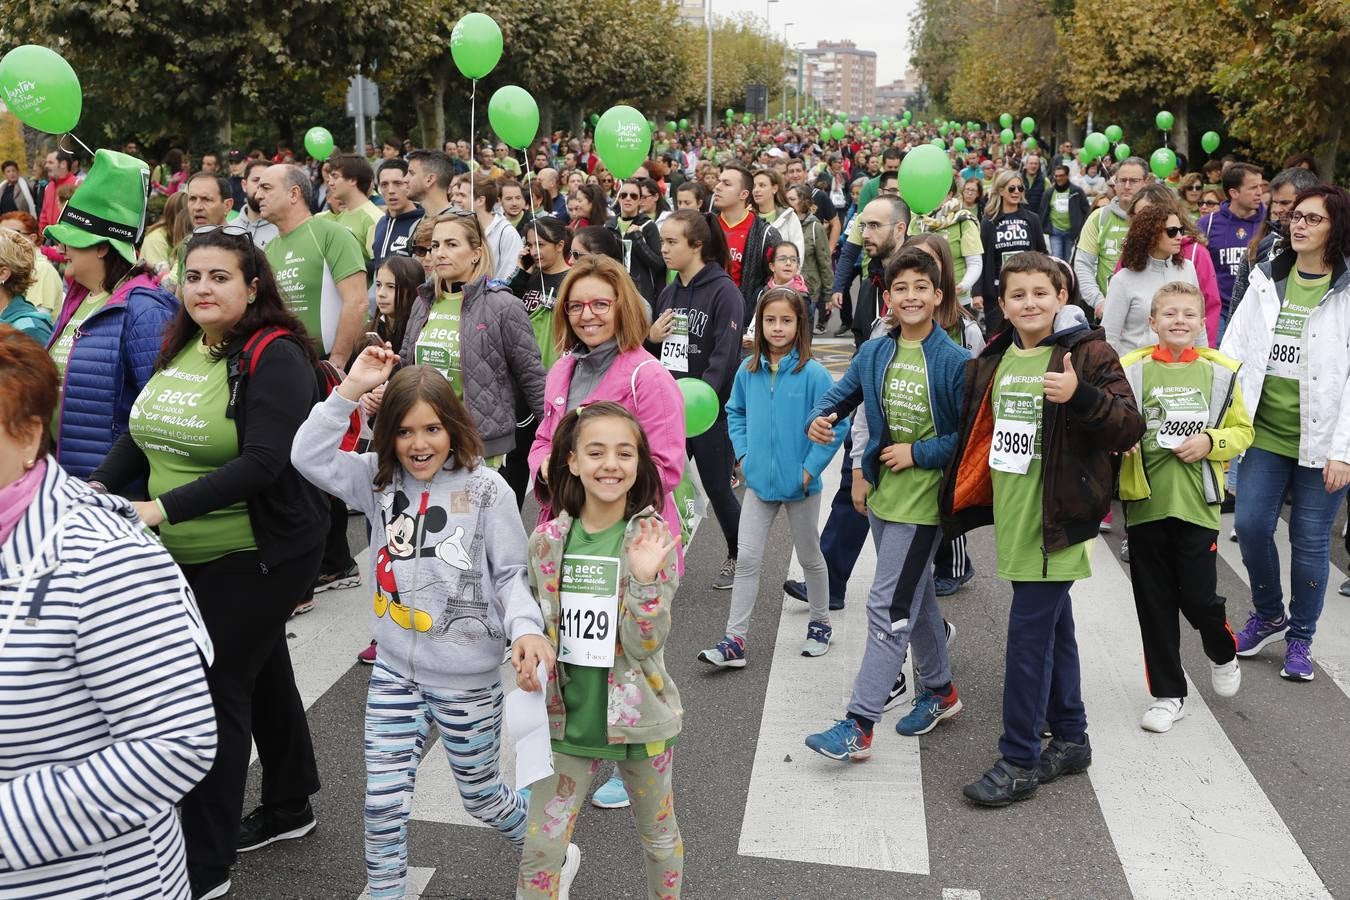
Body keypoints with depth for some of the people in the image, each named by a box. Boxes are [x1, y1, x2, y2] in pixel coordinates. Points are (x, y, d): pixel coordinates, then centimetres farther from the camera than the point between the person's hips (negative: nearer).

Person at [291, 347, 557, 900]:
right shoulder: (378, 479, -3)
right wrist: (352, 387, -19)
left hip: (467, 680, -3)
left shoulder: (485, 489, -14)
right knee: (383, 802, 6)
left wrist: (526, 628, -27)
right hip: (394, 672, 3)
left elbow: (511, 573, -9)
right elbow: (308, 456, -14)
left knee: (482, 796, 16)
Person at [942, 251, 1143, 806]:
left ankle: (1019, 761, 4)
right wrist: (965, 500, 17)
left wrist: (1081, 395, -28)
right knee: (1053, 627, 17)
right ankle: (1071, 739, 30)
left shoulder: (1088, 354, -7)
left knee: (1029, 634, -6)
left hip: (1057, 521, -6)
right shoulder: (994, 360, 11)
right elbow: (976, 434, 21)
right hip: (1012, 518, 7)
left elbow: (1130, 429, -13)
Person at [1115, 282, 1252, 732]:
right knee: (1155, 603, 7)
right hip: (1146, 504, 0)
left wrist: (1209, 442, -11)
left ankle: (1223, 654, 37)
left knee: (1197, 597, 2)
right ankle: (1168, 693, 22)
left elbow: (1242, 431, 6)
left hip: (1197, 504, 0)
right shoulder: (1130, 370, -2)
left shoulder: (1220, 372, 1)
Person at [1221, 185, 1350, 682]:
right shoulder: (1267, 280, 6)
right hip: (1266, 432, 3)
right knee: (1250, 525, -1)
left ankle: (1300, 638, 24)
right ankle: (1268, 615, 25)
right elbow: (1234, 351, 4)